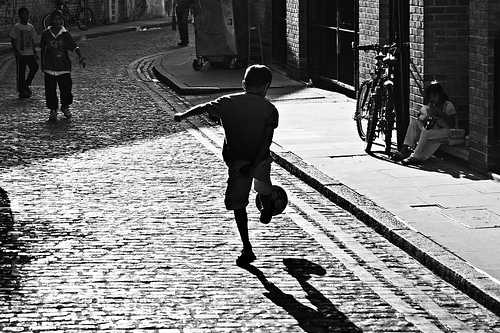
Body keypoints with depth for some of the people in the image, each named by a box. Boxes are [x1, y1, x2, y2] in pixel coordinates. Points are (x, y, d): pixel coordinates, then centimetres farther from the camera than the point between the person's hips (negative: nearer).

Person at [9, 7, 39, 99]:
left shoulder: (30, 27, 11)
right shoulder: (16, 27, -6)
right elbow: (13, 41, -8)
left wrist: (35, 52, 11)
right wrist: (17, 52, -15)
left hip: (30, 53, 5)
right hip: (21, 54, -5)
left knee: (35, 67, -12)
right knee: (21, 73, -2)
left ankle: (26, 84, 7)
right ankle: (22, 92, 6)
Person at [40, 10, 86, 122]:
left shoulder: (65, 34, -1)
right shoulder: (46, 34, 1)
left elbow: (75, 47, -7)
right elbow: (42, 49, 11)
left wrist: (81, 58, -20)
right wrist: (42, 63, 11)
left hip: (64, 67, 0)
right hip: (50, 67, 0)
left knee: (66, 87, 1)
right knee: (50, 90, -1)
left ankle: (65, 107, 25)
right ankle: (53, 110, 12)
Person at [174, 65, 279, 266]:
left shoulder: (228, 103, -1)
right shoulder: (269, 109, -5)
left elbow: (203, 108, 13)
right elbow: (267, 140, -16)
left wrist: (183, 116, 30)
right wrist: (253, 165, -19)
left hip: (236, 161, -1)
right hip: (261, 159, 1)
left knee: (238, 204, 4)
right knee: (264, 187, 31)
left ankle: (247, 248, -3)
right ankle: (266, 213, 59)